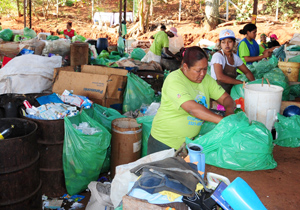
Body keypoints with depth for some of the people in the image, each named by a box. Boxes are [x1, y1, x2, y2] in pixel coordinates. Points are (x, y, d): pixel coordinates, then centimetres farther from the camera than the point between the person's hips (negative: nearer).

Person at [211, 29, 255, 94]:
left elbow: (247, 72, 20)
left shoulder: (235, 57, 8)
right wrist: (241, 83, -20)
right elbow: (220, 77, -26)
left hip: (230, 91, 7)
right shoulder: (217, 56, -12)